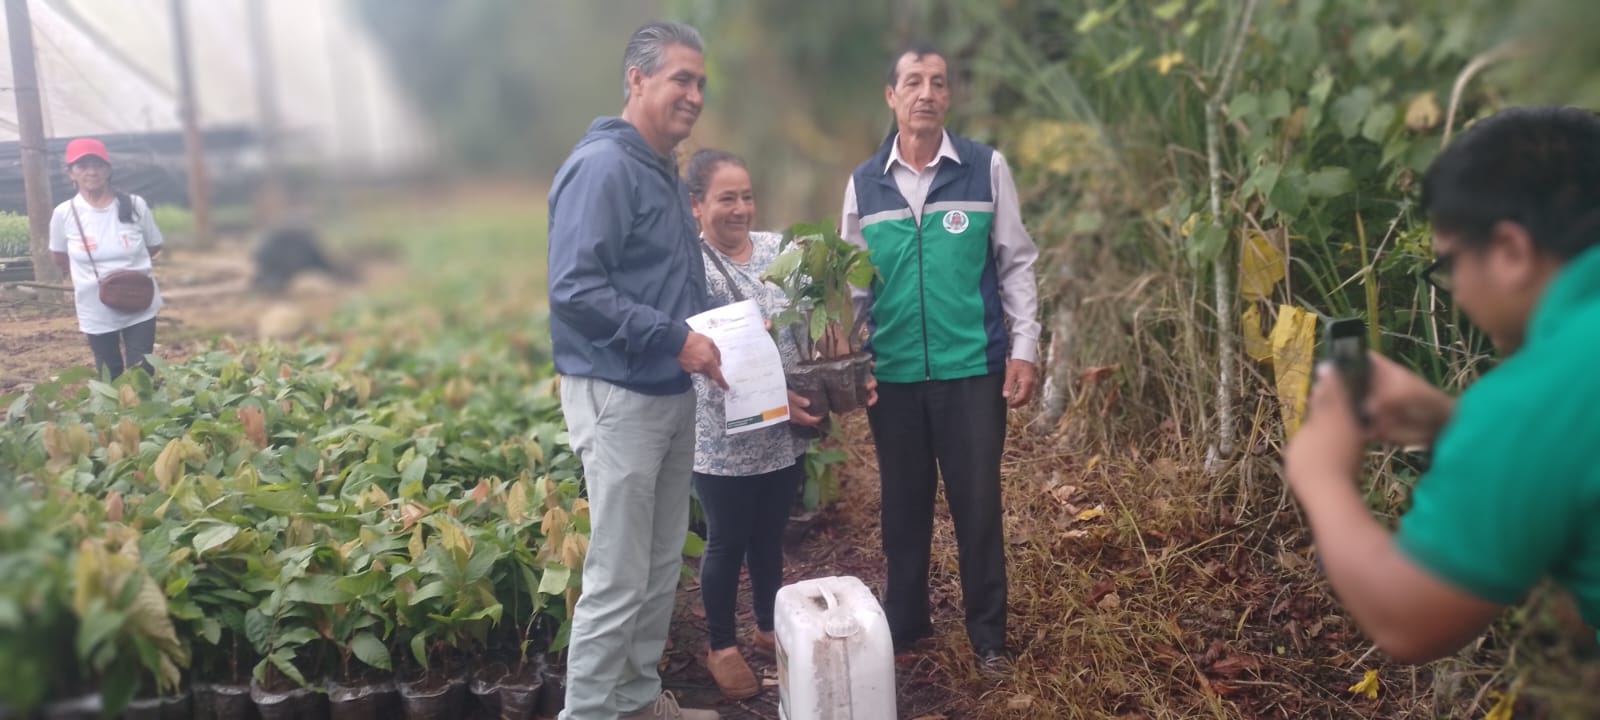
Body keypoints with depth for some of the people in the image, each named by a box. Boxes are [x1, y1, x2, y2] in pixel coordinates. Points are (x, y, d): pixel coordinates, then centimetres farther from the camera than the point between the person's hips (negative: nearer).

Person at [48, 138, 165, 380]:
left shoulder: (135, 205, -9)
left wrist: (130, 265, -1)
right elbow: (58, 257, 8)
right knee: (110, 379, 15)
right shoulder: (64, 213, -9)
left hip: (140, 308, 0)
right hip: (96, 313, 1)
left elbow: (154, 246, 6)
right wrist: (85, 278, 7)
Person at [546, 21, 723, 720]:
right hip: (618, 397, -9)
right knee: (617, 578, -2)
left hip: (670, 394, 9)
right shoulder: (602, 166, -15)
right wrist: (675, 341, -22)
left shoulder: (665, 172, 14)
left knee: (661, 566, 16)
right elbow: (574, 288, -23)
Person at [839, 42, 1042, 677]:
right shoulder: (864, 183, 5)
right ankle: (904, 626, 29)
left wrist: (1023, 348, -3)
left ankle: (988, 635, 20)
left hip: (973, 367, -2)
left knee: (977, 504, 5)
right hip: (892, 373, 2)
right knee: (902, 504, 13)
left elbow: (1016, 263, 2)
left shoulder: (986, 168, 0)